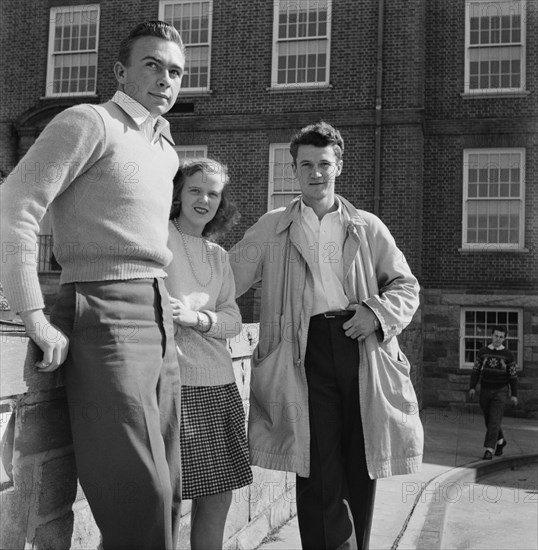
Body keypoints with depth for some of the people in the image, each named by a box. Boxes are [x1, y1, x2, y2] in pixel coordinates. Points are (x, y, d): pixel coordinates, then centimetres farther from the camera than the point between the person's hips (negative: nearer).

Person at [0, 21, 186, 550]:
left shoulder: (164, 149, 21)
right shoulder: (90, 122, -2)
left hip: (159, 324, 8)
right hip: (106, 314, -8)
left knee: (165, 493, 10)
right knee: (141, 497, -10)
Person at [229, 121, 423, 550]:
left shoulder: (367, 227, 17)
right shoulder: (271, 229, 15)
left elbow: (406, 285, 15)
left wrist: (379, 312, -4)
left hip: (360, 347, 2)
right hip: (306, 350, -1)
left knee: (361, 467, 7)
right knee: (320, 470, -8)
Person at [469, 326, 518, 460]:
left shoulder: (508, 355, -2)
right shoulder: (483, 352, 3)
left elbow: (513, 375, 0)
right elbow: (476, 371, 5)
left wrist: (514, 394, -3)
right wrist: (472, 387, -5)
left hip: (500, 391, -3)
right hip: (485, 390, 3)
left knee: (495, 421, -12)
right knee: (489, 420, 12)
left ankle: (489, 449, -11)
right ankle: (500, 441, 37)